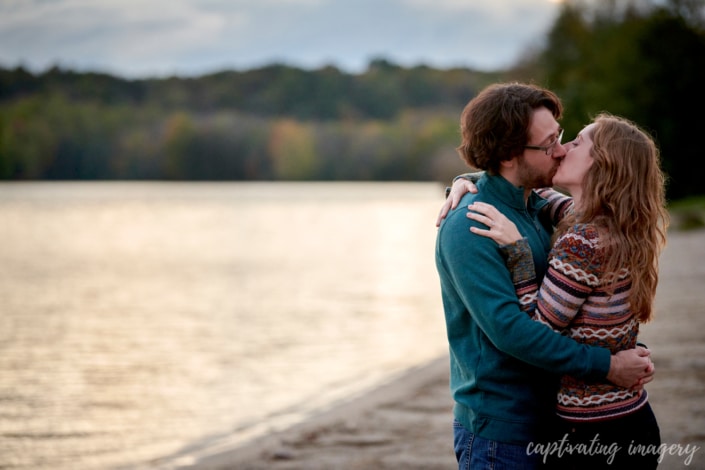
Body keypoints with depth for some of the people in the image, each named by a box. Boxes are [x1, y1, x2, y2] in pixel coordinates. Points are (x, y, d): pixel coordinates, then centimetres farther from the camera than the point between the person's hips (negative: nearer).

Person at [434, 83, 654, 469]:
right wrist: (605, 366, -22)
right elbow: (507, 327, -26)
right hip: (498, 432, -8)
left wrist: (632, 353, -1)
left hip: (543, 419, 8)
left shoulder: (538, 208, 9)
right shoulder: (467, 229, -19)